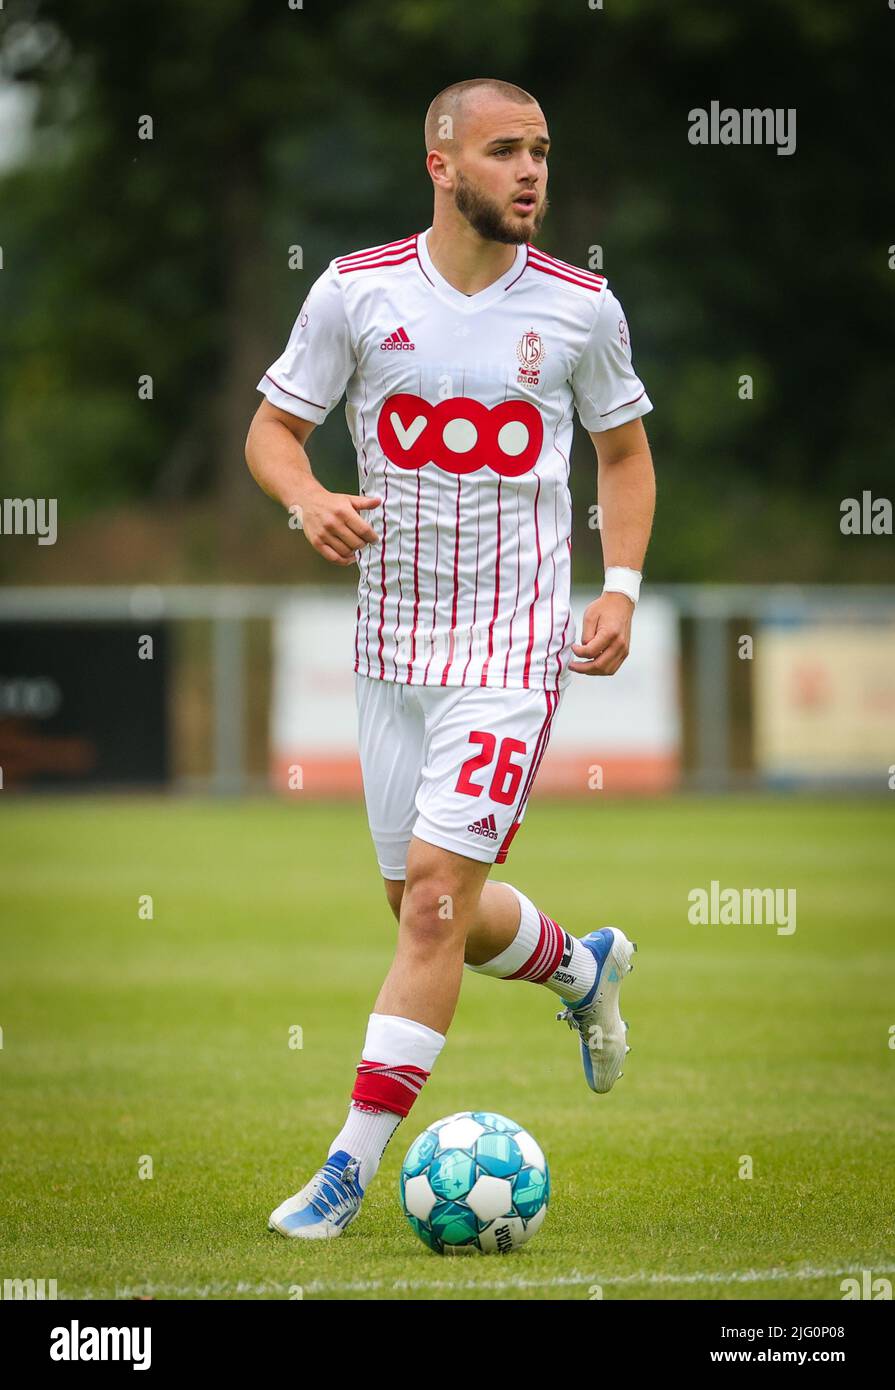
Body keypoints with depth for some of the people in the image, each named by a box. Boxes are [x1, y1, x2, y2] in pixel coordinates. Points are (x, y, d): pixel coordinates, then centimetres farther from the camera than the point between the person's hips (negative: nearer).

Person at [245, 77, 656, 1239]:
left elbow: (625, 450, 12)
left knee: (437, 894, -13)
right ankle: (583, 966, 45)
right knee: (427, 908, 13)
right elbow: (272, 430, 4)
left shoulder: (579, 307, -3)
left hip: (513, 642, -3)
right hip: (394, 641, 3)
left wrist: (622, 588, -1)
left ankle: (353, 1166, -8)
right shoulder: (357, 291, -3)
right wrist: (310, 499, -18)